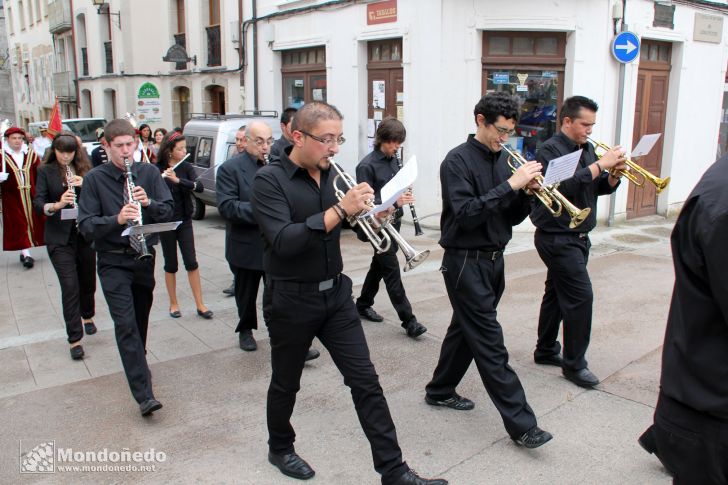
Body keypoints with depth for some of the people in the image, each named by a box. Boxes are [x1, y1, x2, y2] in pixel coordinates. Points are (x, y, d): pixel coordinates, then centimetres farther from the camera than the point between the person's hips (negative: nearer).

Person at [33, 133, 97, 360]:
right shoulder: (46, 171, 0)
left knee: (88, 281, 16)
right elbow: (37, 203, -8)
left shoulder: (84, 169, 6)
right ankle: (74, 339, -2)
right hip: (59, 237, -3)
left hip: (85, 234, 3)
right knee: (70, 286, -7)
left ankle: (87, 317, 43)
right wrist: (56, 205, -27)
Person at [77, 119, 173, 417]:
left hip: (144, 258, 3)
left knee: (140, 319, 17)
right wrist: (116, 219, -27)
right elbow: (86, 226, -10)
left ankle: (136, 366, 41)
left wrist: (149, 203, -20)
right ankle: (144, 395, -11)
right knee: (125, 324, -10)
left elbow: (168, 211, 0)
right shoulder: (94, 179, -5)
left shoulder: (149, 173, 2)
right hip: (113, 262, -3)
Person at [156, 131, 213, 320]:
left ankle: (200, 305, 8)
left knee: (191, 263, 2)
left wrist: (177, 180, -29)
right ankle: (173, 304, 20)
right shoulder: (156, 170, -8)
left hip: (184, 221, 2)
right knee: (171, 264, 6)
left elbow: (199, 187, -16)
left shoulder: (186, 167, -1)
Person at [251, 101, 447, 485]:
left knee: (366, 381, 5)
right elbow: (283, 241, -27)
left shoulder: (332, 174, 3)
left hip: (336, 293, 5)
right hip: (291, 299, -4)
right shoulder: (270, 179, -14)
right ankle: (280, 449, 41)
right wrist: (340, 209, -30)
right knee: (286, 383, 15)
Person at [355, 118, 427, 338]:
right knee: (392, 272, -6)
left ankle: (363, 304, 34)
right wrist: (394, 201, -31)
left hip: (393, 222, 8)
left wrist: (403, 194, -3)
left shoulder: (393, 159, 8)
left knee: (379, 265, 18)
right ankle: (409, 321, -4)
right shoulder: (367, 165, -16)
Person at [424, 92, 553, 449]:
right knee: (490, 342, -4)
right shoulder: (458, 160, -12)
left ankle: (439, 391, 36)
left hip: (493, 259, 8)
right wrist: (511, 184, -25)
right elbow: (466, 214, -23)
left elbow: (512, 217, 11)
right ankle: (521, 424, 2)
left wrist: (527, 193, -9)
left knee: (466, 330, 18)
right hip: (465, 261, -8)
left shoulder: (502, 159, 9)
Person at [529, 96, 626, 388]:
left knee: (557, 292, 16)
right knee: (580, 295, -9)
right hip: (557, 237, -9)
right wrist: (600, 164, -25)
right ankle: (574, 364, 2)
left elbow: (600, 188, 13)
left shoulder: (586, 149, 12)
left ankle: (546, 351, 28)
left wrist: (614, 174, -6)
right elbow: (565, 186, -28)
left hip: (577, 237, 9)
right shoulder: (551, 149, -13)